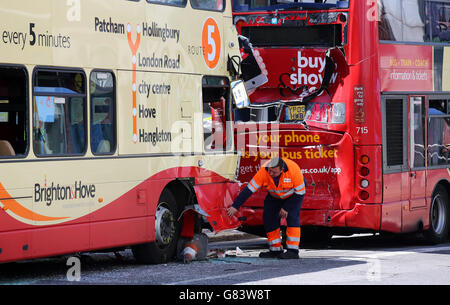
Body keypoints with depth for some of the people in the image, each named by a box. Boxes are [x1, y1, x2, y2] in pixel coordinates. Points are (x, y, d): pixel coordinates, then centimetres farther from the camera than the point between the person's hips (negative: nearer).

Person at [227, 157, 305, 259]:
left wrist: (286, 208, -25)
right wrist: (235, 206, -32)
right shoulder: (264, 171, -32)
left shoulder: (293, 170, -38)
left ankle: (293, 250, -22)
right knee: (269, 218, -6)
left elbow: (300, 192, -26)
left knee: (292, 217, -21)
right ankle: (275, 250, 5)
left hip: (294, 193, -4)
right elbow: (249, 189, -29)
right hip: (275, 196, 4)